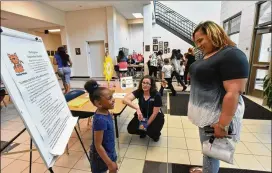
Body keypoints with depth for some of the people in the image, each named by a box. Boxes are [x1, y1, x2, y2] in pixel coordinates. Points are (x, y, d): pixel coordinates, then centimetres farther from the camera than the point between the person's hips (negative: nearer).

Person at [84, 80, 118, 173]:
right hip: (101, 157, -7)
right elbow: (98, 145, -27)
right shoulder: (100, 120, -34)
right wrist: (109, 163, -19)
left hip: (109, 152, 7)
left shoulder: (105, 112, -9)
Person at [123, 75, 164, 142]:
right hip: (142, 115, 3)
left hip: (156, 117, -3)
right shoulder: (139, 92, -18)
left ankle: (156, 134, 12)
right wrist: (137, 108, -46)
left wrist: (146, 125, -18)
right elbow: (125, 99, -33)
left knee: (152, 132, -26)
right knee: (131, 129, -12)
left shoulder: (156, 95, -24)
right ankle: (143, 132, 19)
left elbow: (155, 113, -19)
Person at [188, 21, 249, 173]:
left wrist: (222, 125, -24)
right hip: (206, 110, 9)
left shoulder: (232, 55, -20)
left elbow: (233, 93, -25)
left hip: (216, 114, -8)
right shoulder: (208, 54, 9)